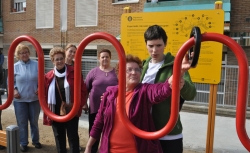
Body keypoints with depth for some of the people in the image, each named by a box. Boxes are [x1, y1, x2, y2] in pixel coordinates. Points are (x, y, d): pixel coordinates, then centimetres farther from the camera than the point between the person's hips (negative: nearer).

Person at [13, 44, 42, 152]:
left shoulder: (36, 65, -3)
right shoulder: (15, 67, -1)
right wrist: (14, 90, -9)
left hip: (34, 98, 0)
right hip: (20, 99, 0)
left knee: (34, 121, 14)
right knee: (22, 122, 9)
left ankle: (35, 141, 32)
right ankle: (23, 143, 26)